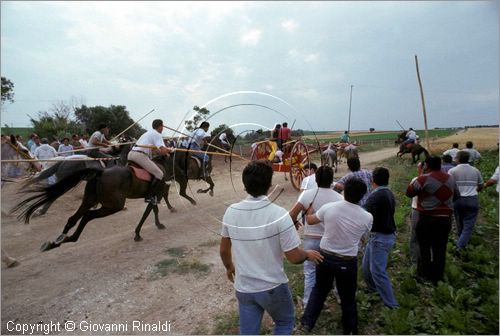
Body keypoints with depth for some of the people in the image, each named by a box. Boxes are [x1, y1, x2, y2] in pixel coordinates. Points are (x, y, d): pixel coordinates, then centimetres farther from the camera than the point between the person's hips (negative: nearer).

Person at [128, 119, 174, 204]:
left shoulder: (148, 133, 29)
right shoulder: (157, 134, 0)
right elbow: (163, 150, -12)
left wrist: (165, 152, 30)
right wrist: (170, 150, 8)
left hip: (130, 154, 10)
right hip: (140, 155, -10)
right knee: (160, 175, -7)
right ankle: (149, 196, -10)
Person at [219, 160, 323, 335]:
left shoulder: (231, 212, -10)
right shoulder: (279, 215, -24)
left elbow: (224, 250, 4)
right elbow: (294, 257, -18)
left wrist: (229, 267, 23)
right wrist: (308, 254, 4)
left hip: (243, 288, 4)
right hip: (272, 287, -3)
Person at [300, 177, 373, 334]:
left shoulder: (328, 208, -14)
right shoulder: (367, 217, -14)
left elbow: (310, 220, 3)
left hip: (325, 256, 1)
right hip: (347, 262, -1)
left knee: (319, 289, 23)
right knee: (348, 298, 18)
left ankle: (307, 322, 26)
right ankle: (350, 330, 35)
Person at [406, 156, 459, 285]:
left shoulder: (424, 179, -15)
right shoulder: (450, 178, 5)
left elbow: (409, 192, -6)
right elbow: (456, 194, 20)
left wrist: (417, 179, 4)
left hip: (427, 219, -5)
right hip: (446, 219, 5)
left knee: (425, 248, 9)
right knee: (440, 249, 12)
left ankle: (424, 275, 18)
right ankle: (437, 277, 22)